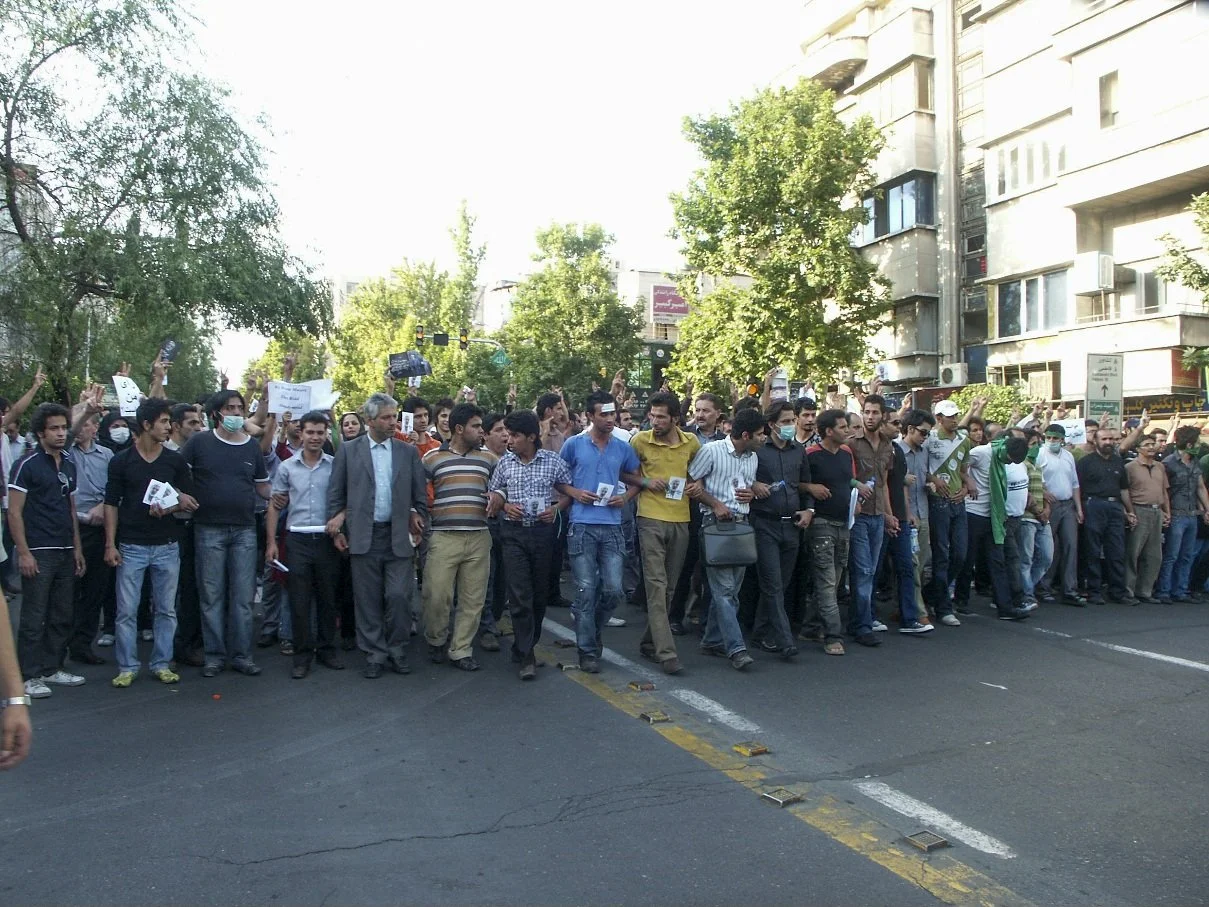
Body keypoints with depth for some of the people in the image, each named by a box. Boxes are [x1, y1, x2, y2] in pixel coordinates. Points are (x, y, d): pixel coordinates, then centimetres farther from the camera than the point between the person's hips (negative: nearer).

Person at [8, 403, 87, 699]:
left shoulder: (69, 465, 12)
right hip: (38, 553, -6)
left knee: (62, 616, 11)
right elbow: (14, 512, -9)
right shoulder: (27, 465, -7)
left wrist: (77, 548, 14)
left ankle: (52, 668, 22)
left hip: (65, 552, 6)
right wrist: (24, 552, -15)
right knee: (34, 618, -1)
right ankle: (29, 676, 7)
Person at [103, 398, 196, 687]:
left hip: (167, 546, 2)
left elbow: (188, 502, 6)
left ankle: (162, 663, 18)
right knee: (127, 611, 2)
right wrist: (110, 544, -5)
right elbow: (112, 504, 1)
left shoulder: (176, 461, 4)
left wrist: (169, 508, -15)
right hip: (131, 546, -1)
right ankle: (127, 667, 14)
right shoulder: (121, 461, 0)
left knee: (166, 609, 7)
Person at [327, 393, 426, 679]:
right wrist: (337, 529, 2)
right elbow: (335, 493, 5)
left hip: (399, 536, 1)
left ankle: (396, 649, 16)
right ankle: (375, 654, 17)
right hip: (363, 537, 0)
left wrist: (418, 522, 6)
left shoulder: (408, 452, 7)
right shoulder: (348, 450, 4)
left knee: (399, 596, -4)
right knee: (368, 600, 5)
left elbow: (420, 494, 10)